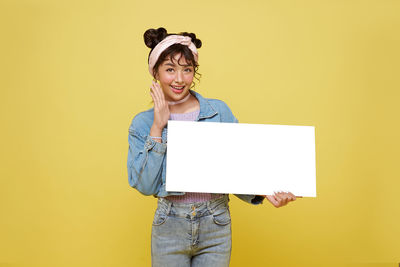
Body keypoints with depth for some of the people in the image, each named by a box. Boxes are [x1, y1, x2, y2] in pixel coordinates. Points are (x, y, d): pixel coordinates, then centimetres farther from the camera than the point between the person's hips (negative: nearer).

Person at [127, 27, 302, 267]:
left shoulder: (220, 111, -2)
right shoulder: (143, 123, -1)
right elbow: (144, 185, -9)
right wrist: (157, 128, -13)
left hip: (216, 227, 0)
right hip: (170, 228, 0)